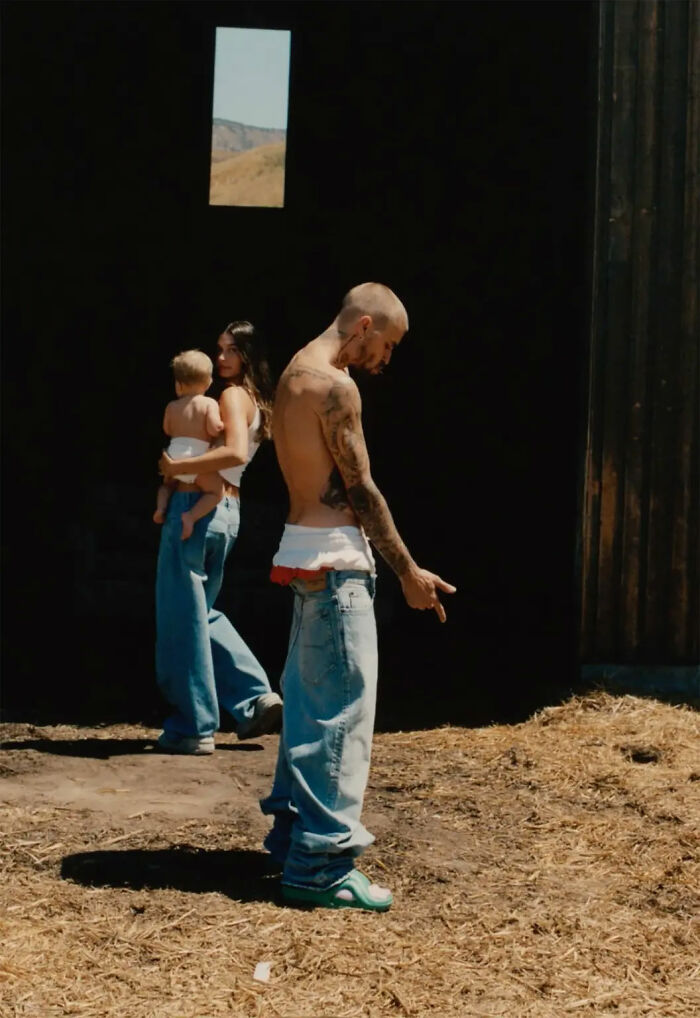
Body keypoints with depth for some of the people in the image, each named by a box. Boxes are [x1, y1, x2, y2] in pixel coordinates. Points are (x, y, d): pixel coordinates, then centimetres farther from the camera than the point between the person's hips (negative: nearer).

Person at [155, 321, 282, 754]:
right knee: (202, 611, 21)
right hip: (227, 511, 9)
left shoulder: (232, 395, -10)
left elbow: (235, 453, -27)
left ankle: (194, 727, 4)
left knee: (184, 616, -1)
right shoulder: (257, 403, 17)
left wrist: (178, 466, -23)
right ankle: (256, 698, 13)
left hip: (197, 505, -9)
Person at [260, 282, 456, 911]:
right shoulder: (333, 386, -16)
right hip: (335, 556, -11)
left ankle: (292, 831, 25)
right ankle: (320, 864, -7)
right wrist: (408, 571, -10)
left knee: (308, 697, 17)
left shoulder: (296, 374, 15)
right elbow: (361, 489, -16)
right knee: (344, 706, -8)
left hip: (307, 551, 11)